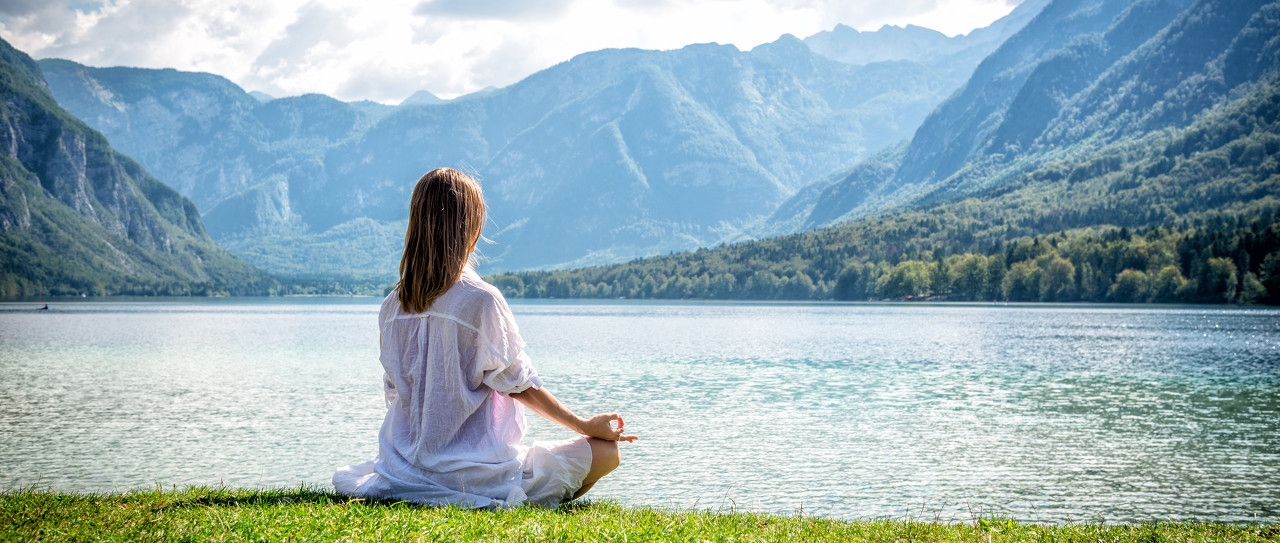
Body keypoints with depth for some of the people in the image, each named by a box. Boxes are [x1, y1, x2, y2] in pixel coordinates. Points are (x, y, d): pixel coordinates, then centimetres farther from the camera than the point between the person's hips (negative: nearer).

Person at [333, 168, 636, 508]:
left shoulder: (393, 305, 1)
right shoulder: (481, 300, -17)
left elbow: (394, 393, 10)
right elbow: (519, 385, -8)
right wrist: (586, 425, 5)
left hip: (404, 470, 8)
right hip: (472, 473, -7)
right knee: (607, 452, -1)